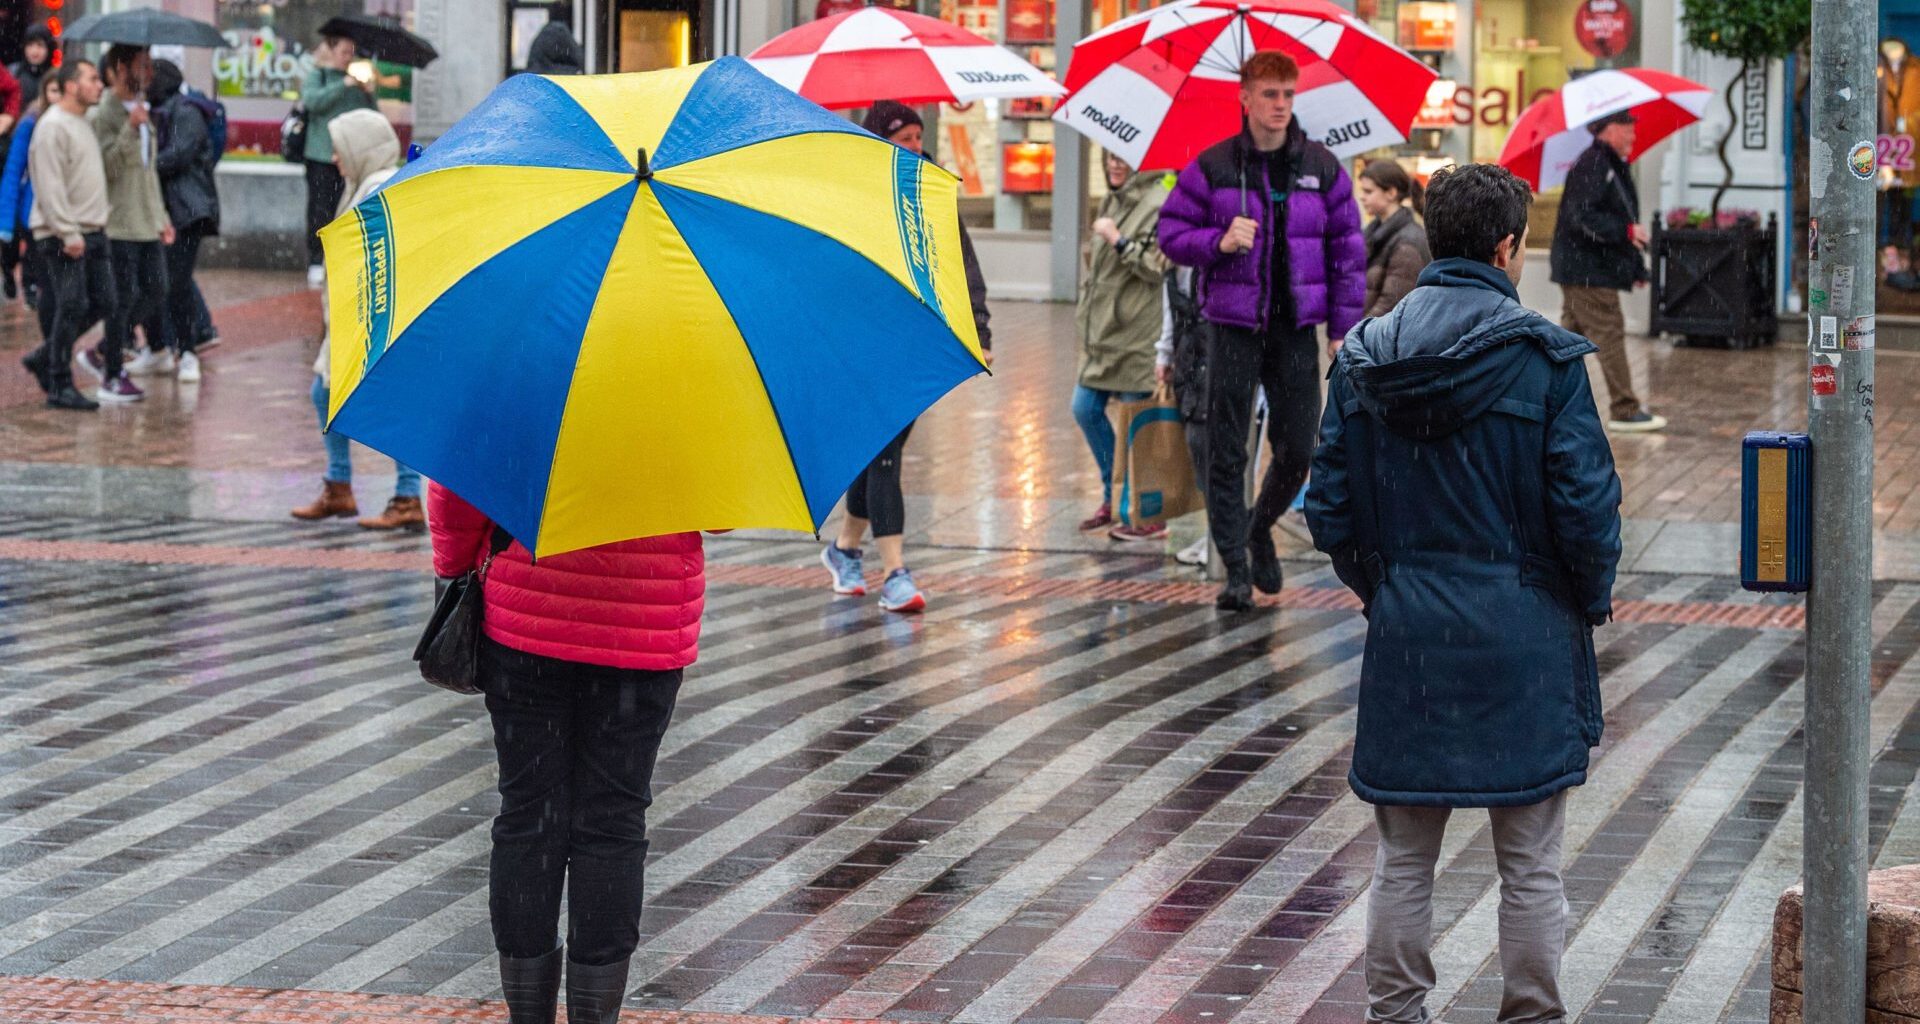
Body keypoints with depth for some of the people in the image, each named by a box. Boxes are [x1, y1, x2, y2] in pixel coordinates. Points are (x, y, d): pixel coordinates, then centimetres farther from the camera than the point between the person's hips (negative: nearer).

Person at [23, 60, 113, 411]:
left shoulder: (84, 125, 18)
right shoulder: (53, 126, -12)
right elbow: (50, 186, -18)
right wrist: (68, 233, -22)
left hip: (92, 233, 9)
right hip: (62, 237, -9)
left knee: (102, 302, 8)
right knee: (72, 308, -8)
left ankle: (44, 358, 21)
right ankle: (60, 386, -1)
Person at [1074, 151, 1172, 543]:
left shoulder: (1158, 203, -13)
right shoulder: (1112, 202, 15)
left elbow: (1157, 267, -20)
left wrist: (1118, 239, -20)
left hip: (1139, 333, -9)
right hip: (1105, 331, 9)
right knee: (1085, 409, 11)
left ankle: (1150, 517, 6)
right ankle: (1114, 499, 25)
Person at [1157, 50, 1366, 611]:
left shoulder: (1322, 167, 4)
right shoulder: (1212, 167, 0)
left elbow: (1348, 250, 7)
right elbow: (1172, 232, 4)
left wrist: (1344, 328, 2)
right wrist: (1219, 242, -16)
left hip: (1295, 329, 2)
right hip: (1233, 326, -1)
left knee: (1297, 448, 2)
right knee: (1227, 452, -1)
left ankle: (1260, 527, 30)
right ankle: (1235, 569, 7)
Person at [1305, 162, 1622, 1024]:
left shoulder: (1364, 357, 1)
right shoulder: (1545, 358, -11)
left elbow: (1329, 510, 4)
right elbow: (1586, 502, -11)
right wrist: (1592, 599, 6)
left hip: (1406, 636, 3)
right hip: (1523, 638, -3)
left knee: (1404, 856, 12)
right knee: (1530, 863, 6)